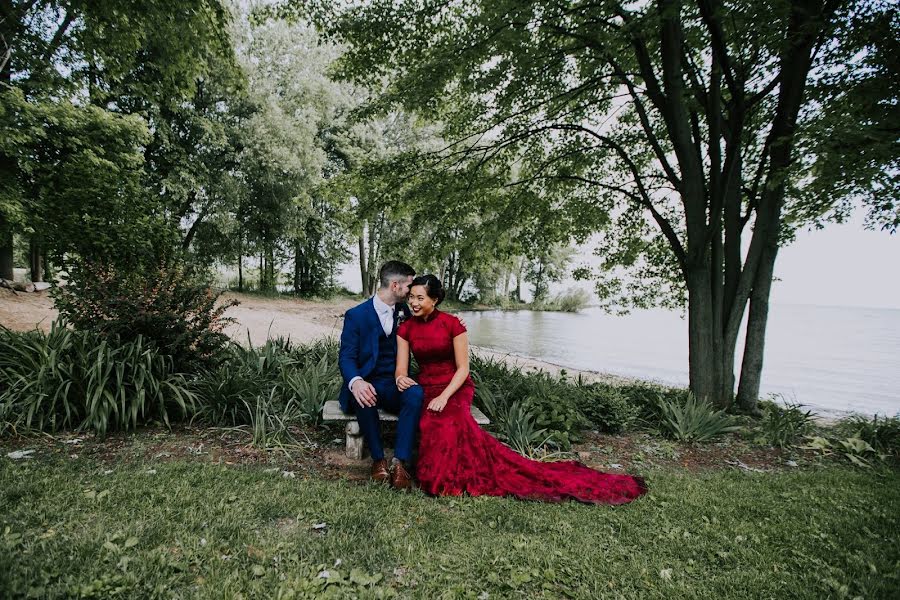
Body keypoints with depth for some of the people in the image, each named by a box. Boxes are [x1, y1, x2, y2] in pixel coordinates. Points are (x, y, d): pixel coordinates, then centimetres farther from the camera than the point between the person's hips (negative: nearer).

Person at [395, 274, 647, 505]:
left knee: (447, 421, -35)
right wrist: (401, 378, -26)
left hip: (455, 388, -3)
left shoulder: (452, 324, -8)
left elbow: (463, 368, -9)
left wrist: (444, 396, -22)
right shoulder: (405, 328, 3)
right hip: (424, 389, 3)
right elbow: (401, 368, -1)